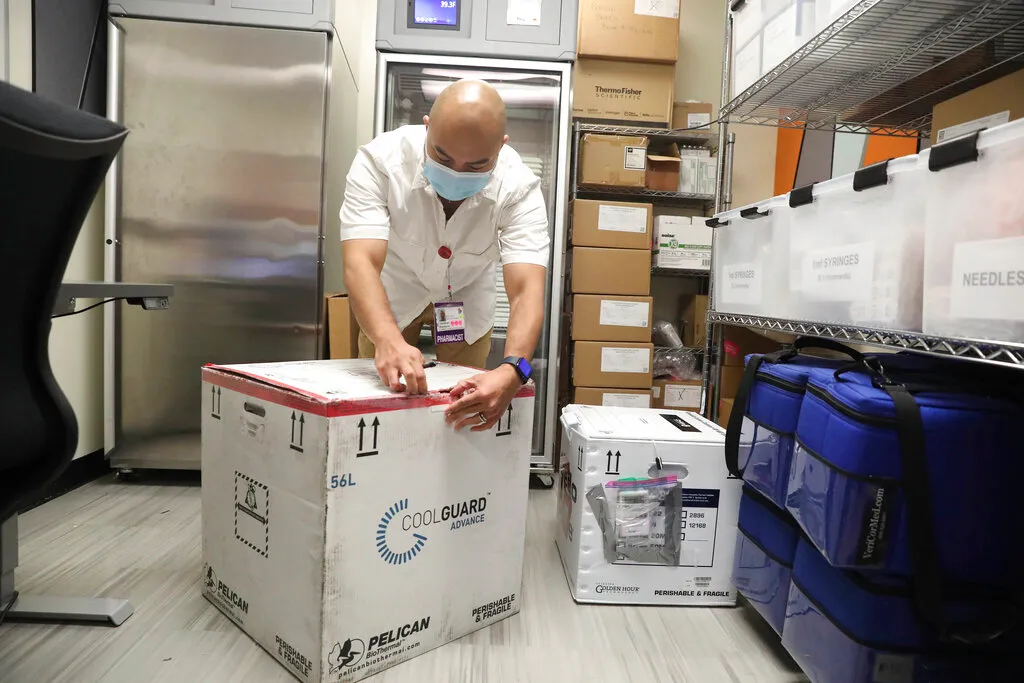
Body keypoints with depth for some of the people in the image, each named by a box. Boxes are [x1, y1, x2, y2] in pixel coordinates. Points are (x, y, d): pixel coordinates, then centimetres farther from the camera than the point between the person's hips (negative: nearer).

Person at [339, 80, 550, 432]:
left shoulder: (519, 187, -32)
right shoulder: (379, 160, -34)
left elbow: (526, 290, -40)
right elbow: (360, 262, -43)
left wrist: (512, 371, -59)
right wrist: (388, 341, -62)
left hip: (467, 297, 1)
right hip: (393, 290, 0)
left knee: (468, 409, 5)